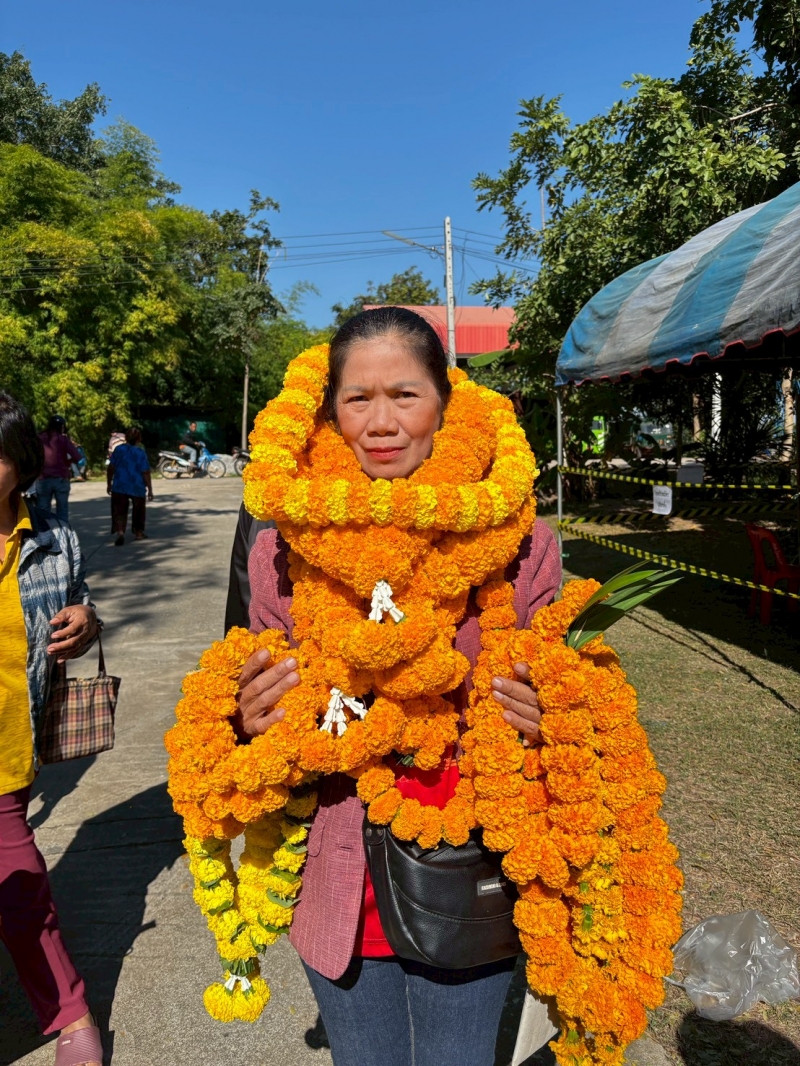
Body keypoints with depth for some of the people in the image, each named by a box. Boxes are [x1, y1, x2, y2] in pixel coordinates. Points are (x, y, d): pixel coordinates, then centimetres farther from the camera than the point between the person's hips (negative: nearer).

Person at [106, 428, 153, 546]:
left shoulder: (119, 449, -2)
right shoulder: (141, 453, -11)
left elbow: (110, 468, 1)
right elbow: (146, 473, -12)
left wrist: (109, 483, 12)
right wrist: (150, 489, -4)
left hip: (120, 486, 1)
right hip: (137, 487, -1)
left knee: (120, 511, 4)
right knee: (138, 510, 18)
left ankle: (120, 532, -17)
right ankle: (138, 533, 30)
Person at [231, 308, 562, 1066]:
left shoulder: (519, 545, -11)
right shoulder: (283, 549, -8)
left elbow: (554, 706, 3)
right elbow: (270, 741, 6)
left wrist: (543, 726, -19)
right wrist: (253, 724, -16)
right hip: (342, 895, 1)